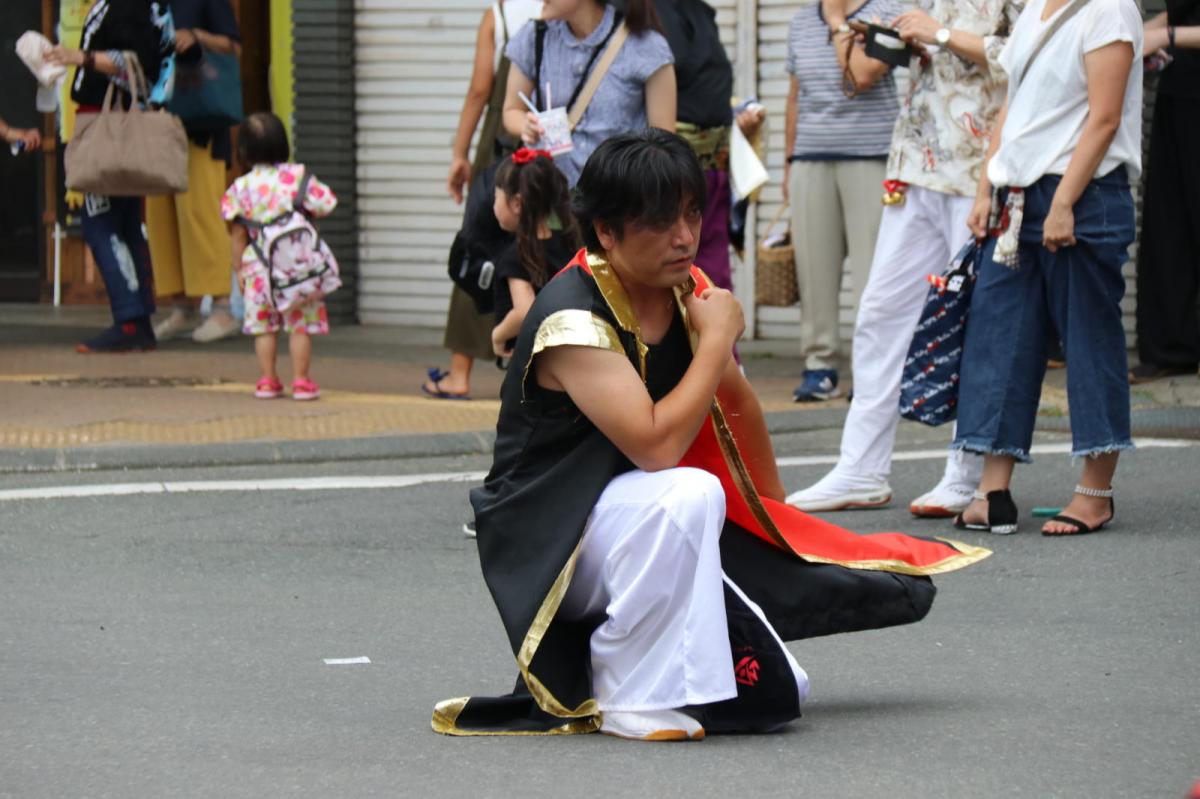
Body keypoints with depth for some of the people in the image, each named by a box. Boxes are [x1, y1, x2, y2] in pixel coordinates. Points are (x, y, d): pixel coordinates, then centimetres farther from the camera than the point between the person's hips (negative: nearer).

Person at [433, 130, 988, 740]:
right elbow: (657, 447, -33)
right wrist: (718, 338, -22)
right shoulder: (573, 320, -23)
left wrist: (774, 515, 30)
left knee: (772, 696, -4)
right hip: (549, 538, -8)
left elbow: (736, 403, 21)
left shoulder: (688, 294, 2)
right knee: (687, 495, -37)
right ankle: (626, 699, -21)